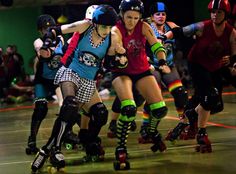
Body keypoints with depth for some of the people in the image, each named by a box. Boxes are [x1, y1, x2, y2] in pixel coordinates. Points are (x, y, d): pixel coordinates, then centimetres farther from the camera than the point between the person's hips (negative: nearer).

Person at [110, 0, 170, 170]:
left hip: (142, 71, 4)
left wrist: (162, 62, -36)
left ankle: (153, 131, 31)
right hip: (122, 72, -4)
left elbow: (157, 45, -19)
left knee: (160, 109, -4)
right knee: (129, 109, -28)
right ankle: (121, 149, -13)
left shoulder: (143, 27, -11)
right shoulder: (116, 30, -17)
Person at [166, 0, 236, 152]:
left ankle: (193, 113, 40)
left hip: (216, 68, 5)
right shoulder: (202, 27, -23)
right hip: (197, 65, -5)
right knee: (209, 97, -22)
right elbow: (178, 32, -16)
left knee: (217, 105, 8)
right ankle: (201, 135, -9)